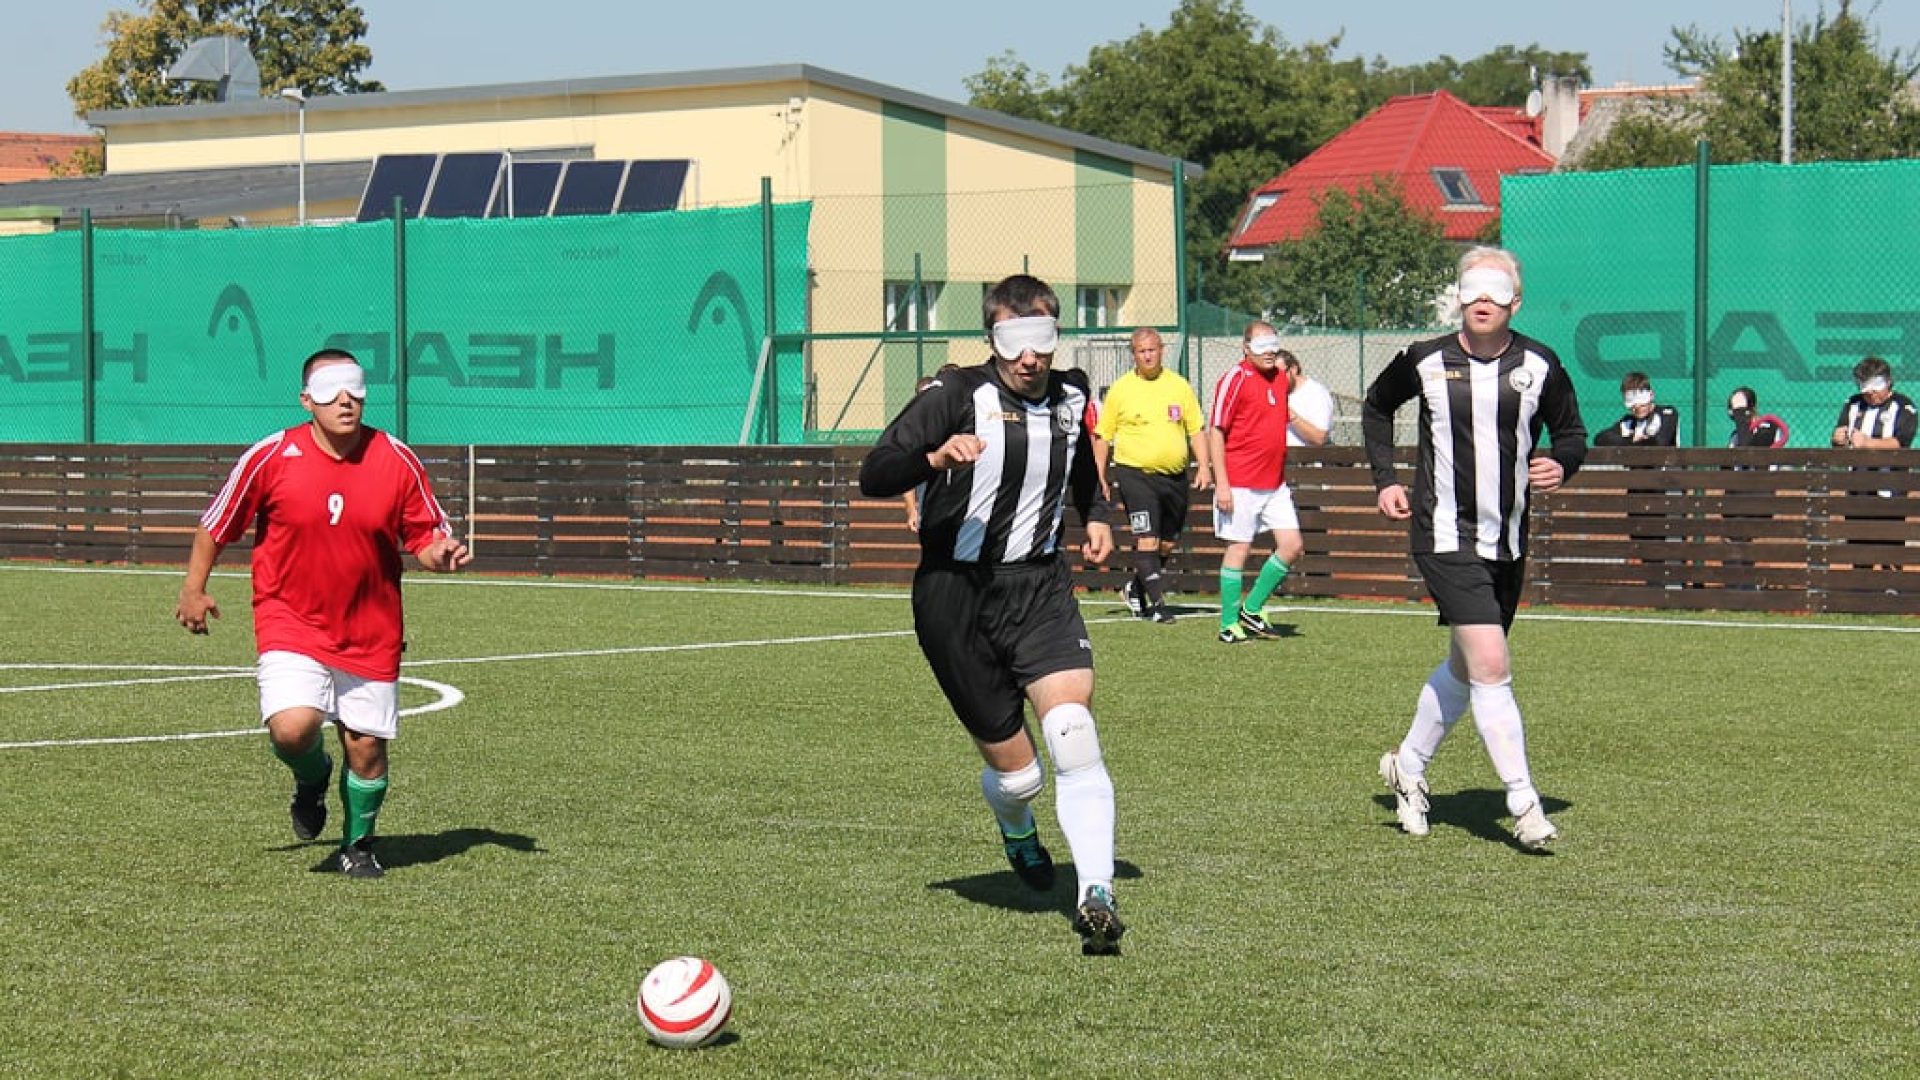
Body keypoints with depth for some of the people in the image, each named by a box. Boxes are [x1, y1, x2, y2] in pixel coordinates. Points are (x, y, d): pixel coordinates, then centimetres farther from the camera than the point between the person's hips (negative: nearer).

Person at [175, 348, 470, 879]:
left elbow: (426, 538, 3)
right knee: (292, 728, -22)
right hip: (291, 622, -2)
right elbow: (215, 524, 5)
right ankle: (312, 778, 16)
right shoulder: (271, 457, -9)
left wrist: (442, 554, -19)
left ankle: (357, 845, 31)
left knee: (366, 746, 4)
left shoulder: (398, 461, -5)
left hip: (371, 632, 2)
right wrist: (193, 589, 8)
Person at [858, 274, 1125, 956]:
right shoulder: (958, 397, -11)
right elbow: (873, 476, -18)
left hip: (1040, 586, 3)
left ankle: (1097, 897, -23)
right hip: (956, 593, -3)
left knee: (1073, 733, -21)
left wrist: (1096, 515, 11)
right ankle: (1017, 831, 40)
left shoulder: (1070, 395, 8)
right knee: (1015, 771, 2)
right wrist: (936, 456, -36)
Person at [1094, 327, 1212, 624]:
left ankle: (1136, 587, 32)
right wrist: (1101, 475, 1)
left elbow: (1197, 430, 10)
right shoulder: (1120, 389, 1)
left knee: (1167, 543, 12)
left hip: (1174, 476, 4)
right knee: (1146, 540, -14)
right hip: (1135, 474, -4)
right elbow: (1103, 435, 6)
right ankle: (1157, 603, -11)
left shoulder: (1179, 386, 7)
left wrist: (1204, 467, -1)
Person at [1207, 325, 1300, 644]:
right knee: (1238, 548, -2)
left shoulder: (1280, 379, 12)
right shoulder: (1235, 380, -10)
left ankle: (1252, 609, 15)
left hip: (1275, 485, 7)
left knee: (1292, 546, 3)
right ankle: (1230, 624, 6)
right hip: (1240, 485, -7)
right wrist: (1221, 483, -17)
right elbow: (1215, 432, -11)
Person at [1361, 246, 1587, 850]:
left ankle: (1408, 766, 38)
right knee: (1492, 667, -15)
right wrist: (1385, 480, 6)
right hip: (1445, 535, -4)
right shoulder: (1426, 362, -4)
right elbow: (1376, 407, 15)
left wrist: (1561, 465, -10)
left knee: (1465, 669, 16)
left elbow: (1571, 431, 13)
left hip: (1508, 542, 4)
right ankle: (1524, 807, -12)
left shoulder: (1540, 366, -1)